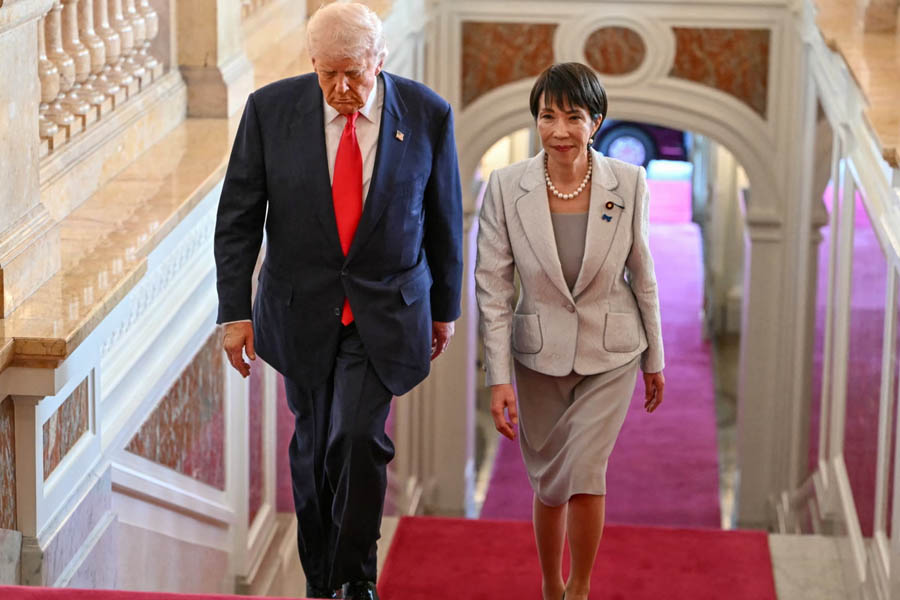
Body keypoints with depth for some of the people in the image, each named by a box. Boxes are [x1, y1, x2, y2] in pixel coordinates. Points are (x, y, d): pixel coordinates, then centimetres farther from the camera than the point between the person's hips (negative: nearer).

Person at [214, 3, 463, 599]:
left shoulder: (426, 114, -8)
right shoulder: (270, 109, -8)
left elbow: (444, 216, 4)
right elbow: (238, 217, -2)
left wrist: (445, 305, 11)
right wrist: (236, 310, -6)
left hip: (385, 309, -1)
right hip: (302, 307, 1)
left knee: (358, 434, -15)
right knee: (314, 443, 10)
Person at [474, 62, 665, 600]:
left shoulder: (628, 183, -10)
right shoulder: (507, 187, -12)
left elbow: (641, 274, 1)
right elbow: (493, 287, -9)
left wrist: (654, 359, 9)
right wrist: (499, 378, -12)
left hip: (611, 354, -1)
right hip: (539, 354, 1)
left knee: (584, 473, -13)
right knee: (548, 484, 12)